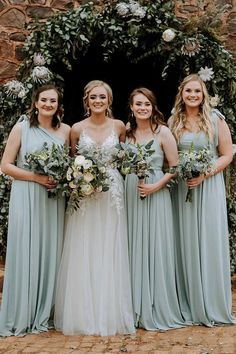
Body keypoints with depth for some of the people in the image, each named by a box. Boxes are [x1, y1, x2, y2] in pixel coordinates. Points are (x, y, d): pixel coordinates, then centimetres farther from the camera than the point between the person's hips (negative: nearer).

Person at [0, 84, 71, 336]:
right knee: (25, 252, -1)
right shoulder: (21, 128, -1)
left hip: (54, 199, 3)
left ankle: (45, 314, 20)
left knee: (50, 252, 6)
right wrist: (36, 177, -14)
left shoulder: (65, 130, 8)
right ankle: (21, 317, 12)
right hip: (26, 196, -3)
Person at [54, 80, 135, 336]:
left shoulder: (119, 126, 4)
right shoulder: (77, 129, 2)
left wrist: (110, 168, 2)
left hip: (112, 193, 0)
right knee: (83, 253, 1)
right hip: (84, 194, 0)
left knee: (110, 252, 3)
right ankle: (83, 313, 12)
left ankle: (110, 314, 14)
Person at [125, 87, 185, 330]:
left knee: (154, 249, 0)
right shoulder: (126, 131, 7)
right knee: (134, 249, 8)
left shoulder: (163, 132, -4)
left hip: (155, 195, -4)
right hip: (130, 195, 4)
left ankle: (156, 310, 13)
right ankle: (135, 308, 19)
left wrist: (156, 186, -15)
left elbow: (175, 167, -4)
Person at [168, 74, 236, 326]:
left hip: (208, 186, -2)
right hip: (181, 188, 2)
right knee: (185, 244, 4)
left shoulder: (215, 119, 0)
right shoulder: (173, 121, 8)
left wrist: (205, 174, -14)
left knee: (209, 243, -1)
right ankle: (188, 306, 15)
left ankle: (212, 307, 11)